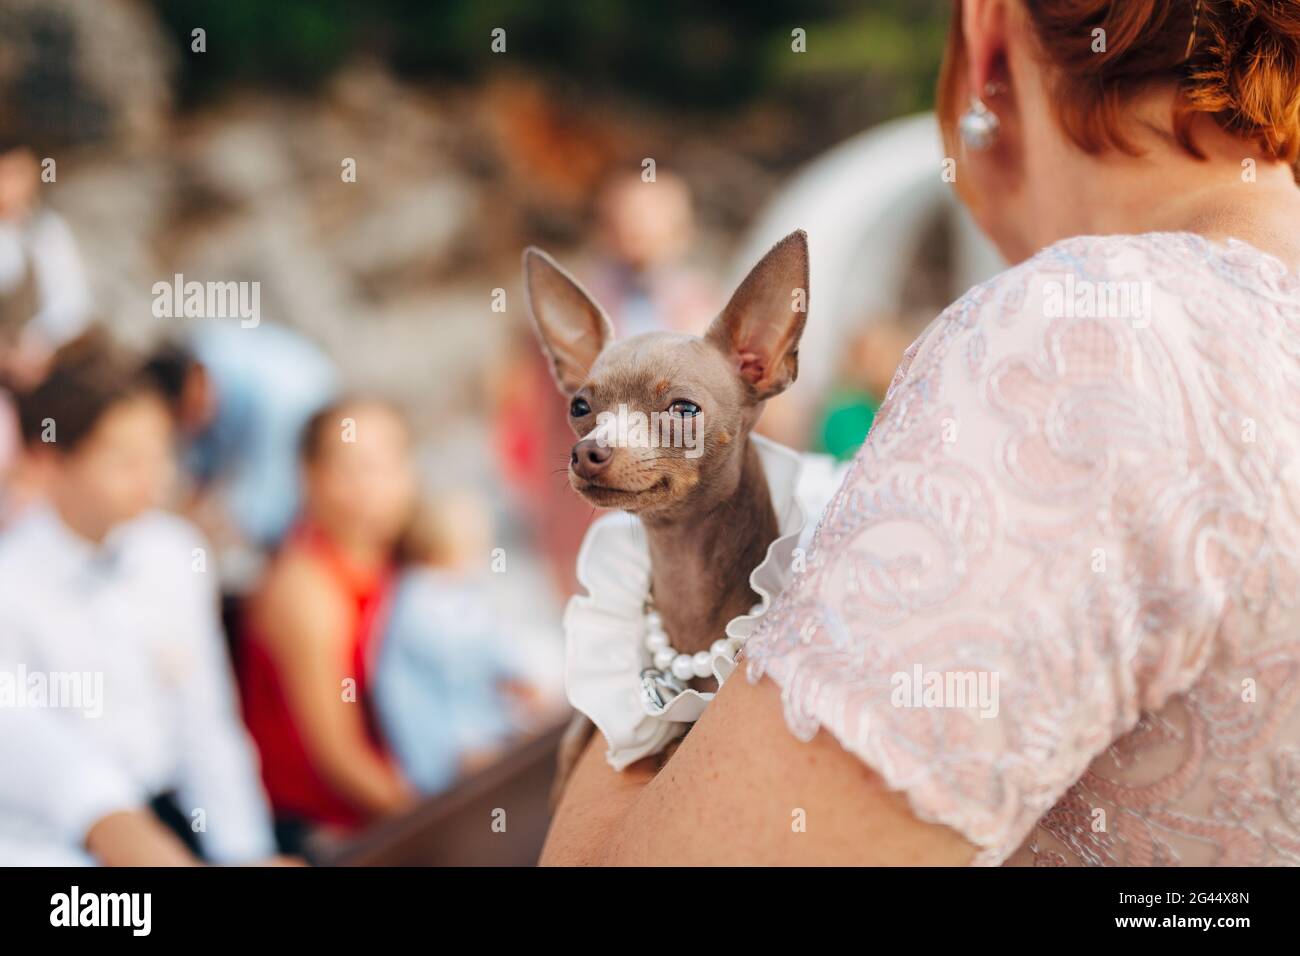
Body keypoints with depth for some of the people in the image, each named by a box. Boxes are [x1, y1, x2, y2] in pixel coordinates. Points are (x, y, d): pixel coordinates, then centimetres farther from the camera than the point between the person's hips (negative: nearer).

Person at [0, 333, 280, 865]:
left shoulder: (177, 555, 3)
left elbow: (207, 724, 6)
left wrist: (245, 853, -4)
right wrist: (112, 827, -44)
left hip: (169, 813, 4)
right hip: (52, 839, -4)